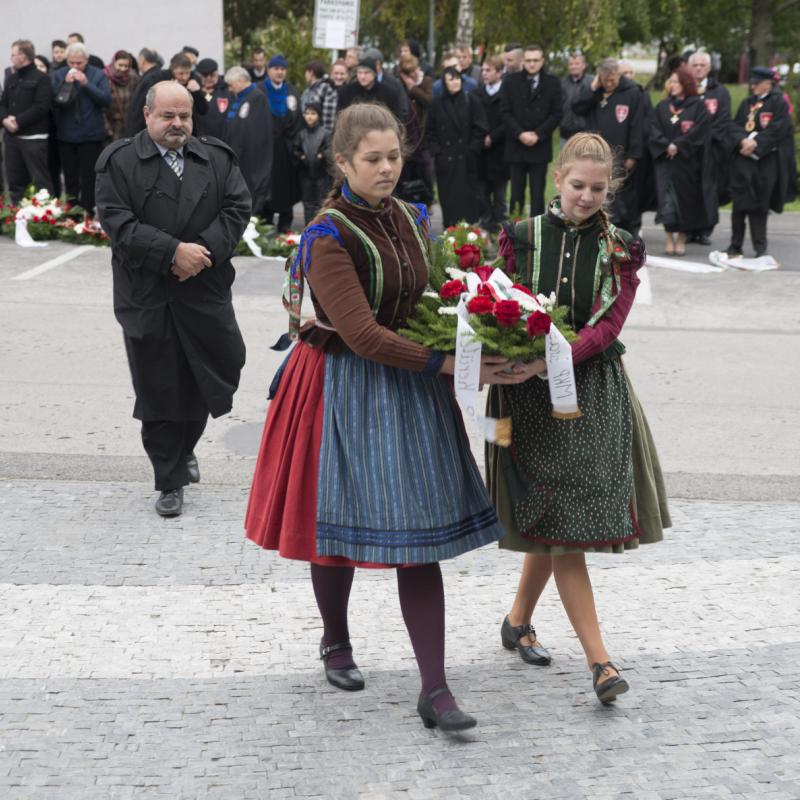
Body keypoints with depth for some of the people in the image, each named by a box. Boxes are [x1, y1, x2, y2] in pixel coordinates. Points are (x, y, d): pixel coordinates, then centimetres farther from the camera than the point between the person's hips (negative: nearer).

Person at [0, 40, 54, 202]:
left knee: (40, 180, -7)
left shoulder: (41, 79, -6)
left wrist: (18, 121, -18)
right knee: (15, 180, 11)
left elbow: (41, 107, -16)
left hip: (34, 138, -7)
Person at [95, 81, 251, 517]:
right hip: (147, 296, -3)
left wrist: (205, 250, -14)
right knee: (159, 389, 4)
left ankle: (185, 447, 36)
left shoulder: (217, 157, 8)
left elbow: (237, 207, 1)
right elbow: (116, 221, -11)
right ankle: (170, 481, 17)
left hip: (206, 291, 3)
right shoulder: (119, 161, -2)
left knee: (216, 373, 7)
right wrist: (173, 252, -19)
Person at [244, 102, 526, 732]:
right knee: (340, 524, 8)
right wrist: (444, 365, -25)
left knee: (419, 539, 0)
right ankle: (336, 643, 37)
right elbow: (361, 334, -21)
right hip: (346, 389, -5)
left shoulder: (412, 220, 7)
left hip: (411, 393, 5)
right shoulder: (329, 237, -13)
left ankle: (435, 690, 1)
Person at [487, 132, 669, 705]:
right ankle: (599, 660, -1)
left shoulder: (619, 251, 2)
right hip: (532, 395, -2)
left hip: (593, 390, 2)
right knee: (562, 526, -4)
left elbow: (608, 325, -10)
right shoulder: (521, 239, 2)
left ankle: (519, 622, 34)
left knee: (553, 524, 9)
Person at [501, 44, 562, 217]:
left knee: (538, 194, -2)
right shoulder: (511, 81, 7)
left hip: (540, 146, -1)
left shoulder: (552, 83, 5)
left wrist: (538, 135, -10)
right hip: (516, 146, 1)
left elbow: (556, 114, 1)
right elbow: (506, 112, 3)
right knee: (516, 193, 3)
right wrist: (520, 134, -10)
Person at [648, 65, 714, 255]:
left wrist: (678, 145, -14)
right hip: (665, 160, 2)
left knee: (686, 198, 2)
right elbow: (653, 129, 2)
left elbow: (698, 132, -9)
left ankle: (681, 239, 11)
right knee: (668, 199, -7)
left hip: (688, 160, -2)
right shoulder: (663, 106, 10)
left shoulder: (698, 106, 0)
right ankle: (669, 238, -2)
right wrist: (666, 146, -13)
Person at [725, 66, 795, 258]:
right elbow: (734, 126, 6)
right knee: (740, 202, 0)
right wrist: (743, 141, -13)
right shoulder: (746, 103, 15)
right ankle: (735, 245, 4)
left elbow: (777, 129, -10)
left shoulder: (779, 103, 0)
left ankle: (760, 247, 1)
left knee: (760, 204, -4)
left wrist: (756, 144, -17)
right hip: (743, 158, 4)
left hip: (766, 160, -4)